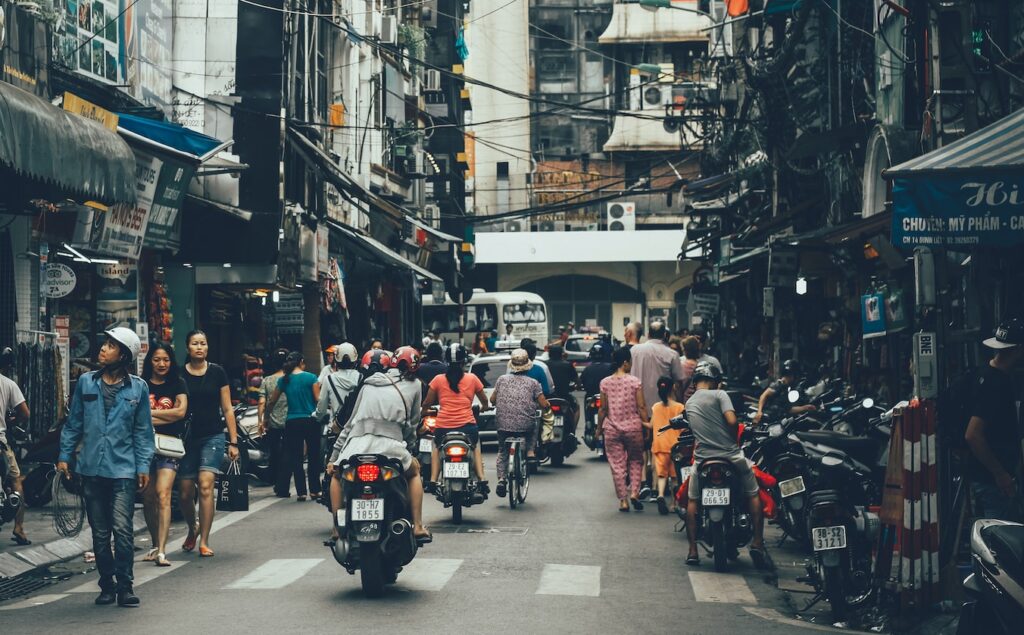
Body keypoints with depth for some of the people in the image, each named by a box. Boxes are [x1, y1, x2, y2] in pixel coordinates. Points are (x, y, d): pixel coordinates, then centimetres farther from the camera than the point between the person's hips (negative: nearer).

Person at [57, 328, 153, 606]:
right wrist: (64, 455, 8)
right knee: (99, 532, 8)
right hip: (91, 468, 3)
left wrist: (143, 465, 0)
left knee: (122, 529, -11)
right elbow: (74, 422, 13)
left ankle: (125, 585, -3)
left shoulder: (137, 388, 2)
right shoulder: (86, 382, 7)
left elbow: (143, 430, 5)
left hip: (123, 469, -3)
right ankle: (107, 585, 18)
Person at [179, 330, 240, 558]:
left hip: (213, 437, -1)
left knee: (206, 486, -16)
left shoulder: (217, 373, 4)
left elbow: (227, 410, 7)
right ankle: (192, 529, 33)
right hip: (187, 438, 1)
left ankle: (204, 542, -12)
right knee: (186, 493, 2)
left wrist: (233, 442, 3)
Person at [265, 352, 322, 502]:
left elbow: (272, 402, 9)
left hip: (292, 422, 2)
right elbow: (318, 399, -9)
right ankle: (314, 490, 10)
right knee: (313, 456, 8)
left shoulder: (283, 380, 2)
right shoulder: (311, 377, -5)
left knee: (295, 458, 6)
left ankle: (301, 492, 3)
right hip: (311, 421, -2)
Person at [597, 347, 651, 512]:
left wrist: (599, 428, 10)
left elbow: (603, 409, 0)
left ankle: (623, 500, 5)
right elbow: (641, 406, -9)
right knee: (636, 461, 16)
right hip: (633, 427, -1)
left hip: (612, 429, 1)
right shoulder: (634, 381, -8)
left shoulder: (605, 383, -2)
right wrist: (646, 422, 3)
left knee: (617, 464, 6)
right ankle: (634, 491, 0)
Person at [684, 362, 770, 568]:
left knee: (692, 500, 17)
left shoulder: (689, 403, 14)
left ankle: (693, 551, 9)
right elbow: (731, 421, -16)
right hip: (730, 455, -4)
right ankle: (757, 543, 5)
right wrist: (734, 440, 1)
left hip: (702, 457, 4)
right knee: (753, 495, 13)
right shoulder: (719, 395, -3)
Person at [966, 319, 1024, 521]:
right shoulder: (995, 384, -23)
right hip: (992, 481, -9)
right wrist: (1000, 474, -21)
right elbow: (972, 436, -28)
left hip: (999, 477, 9)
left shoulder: (997, 377, 8)